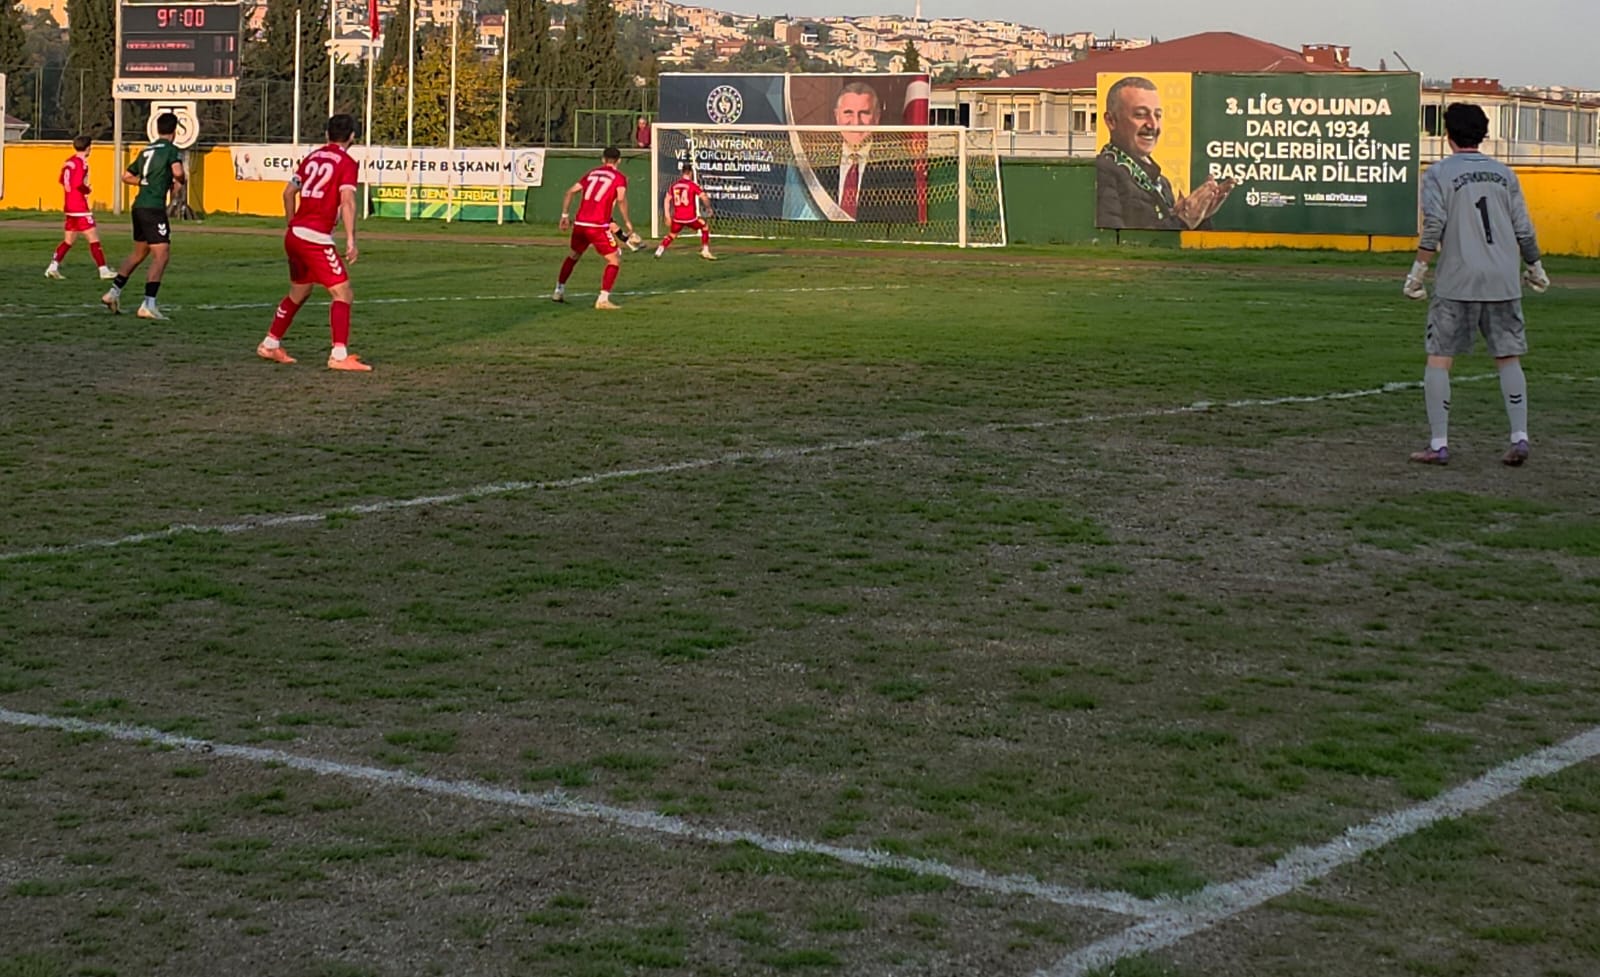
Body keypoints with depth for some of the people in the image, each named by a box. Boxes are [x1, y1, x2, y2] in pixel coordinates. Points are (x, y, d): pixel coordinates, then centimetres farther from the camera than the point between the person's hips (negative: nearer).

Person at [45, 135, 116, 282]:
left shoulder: (68, 162, 12)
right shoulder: (81, 163, -14)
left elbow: (62, 181, 21)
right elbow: (78, 184, -25)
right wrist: (87, 190, -5)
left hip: (68, 207, 8)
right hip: (80, 208, -8)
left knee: (68, 240, 12)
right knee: (94, 238, -3)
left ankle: (53, 267, 4)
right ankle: (103, 270, -2)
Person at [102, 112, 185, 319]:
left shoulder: (146, 151, 16)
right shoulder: (171, 150, -5)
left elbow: (126, 176, 22)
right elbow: (177, 172, -24)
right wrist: (180, 182, -2)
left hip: (139, 206, 8)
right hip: (154, 208, -8)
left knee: (139, 253, 23)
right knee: (161, 255, -8)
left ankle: (113, 293, 26)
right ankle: (148, 305, -17)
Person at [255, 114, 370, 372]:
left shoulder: (312, 158, 15)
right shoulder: (347, 164, -6)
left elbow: (289, 192, 21)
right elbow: (347, 201, -18)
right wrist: (351, 240, -21)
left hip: (294, 235, 8)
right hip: (316, 238, -8)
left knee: (298, 293, 23)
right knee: (342, 293, -7)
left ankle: (270, 345, 31)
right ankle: (339, 355, -17)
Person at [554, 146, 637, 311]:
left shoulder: (592, 173, 17)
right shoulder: (619, 178, 2)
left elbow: (570, 192, 14)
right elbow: (621, 199, -16)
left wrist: (565, 215, 18)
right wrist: (627, 222, -10)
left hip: (580, 223, 6)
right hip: (598, 226, -6)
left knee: (574, 255, 28)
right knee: (615, 260, 4)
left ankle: (559, 291, 33)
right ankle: (603, 299, -8)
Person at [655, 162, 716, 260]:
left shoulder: (674, 185, 8)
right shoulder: (692, 185, -5)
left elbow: (666, 200, 10)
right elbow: (704, 197, -10)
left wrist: (668, 217, 14)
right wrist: (708, 208, 9)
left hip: (677, 218, 3)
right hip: (690, 218, -3)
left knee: (671, 235, 21)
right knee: (705, 228, 19)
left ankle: (660, 249, 1)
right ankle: (705, 251, 14)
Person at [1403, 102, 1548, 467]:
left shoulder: (1438, 173, 0)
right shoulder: (1503, 173, 11)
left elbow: (1433, 228, -11)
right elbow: (1523, 230, 10)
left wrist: (1418, 272, -7)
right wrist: (1535, 268, 23)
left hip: (1457, 283, -4)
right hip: (1504, 282, 4)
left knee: (1439, 359, 2)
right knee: (1509, 358, 10)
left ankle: (1439, 444, -1)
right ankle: (1519, 437, 2)